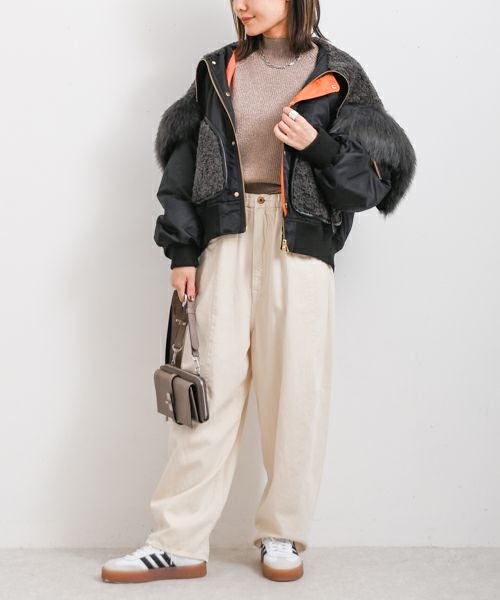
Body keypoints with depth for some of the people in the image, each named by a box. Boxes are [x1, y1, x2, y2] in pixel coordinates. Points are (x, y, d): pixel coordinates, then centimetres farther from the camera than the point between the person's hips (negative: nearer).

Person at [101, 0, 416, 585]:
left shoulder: (338, 76, 6)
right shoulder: (219, 71, 12)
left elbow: (375, 179, 4)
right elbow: (182, 160, 12)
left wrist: (319, 146, -14)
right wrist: (181, 250, 5)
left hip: (299, 249, -1)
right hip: (225, 244, 2)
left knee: (295, 388, 1)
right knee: (210, 387, 1)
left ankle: (282, 534, 17)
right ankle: (178, 543, 8)